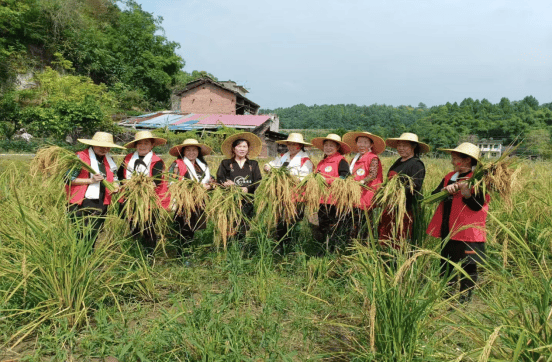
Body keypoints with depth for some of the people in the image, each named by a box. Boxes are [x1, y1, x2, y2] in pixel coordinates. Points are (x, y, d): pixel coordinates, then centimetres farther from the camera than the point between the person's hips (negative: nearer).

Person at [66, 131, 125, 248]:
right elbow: (69, 179, -9)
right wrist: (90, 180, -17)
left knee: (93, 235, 11)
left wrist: (115, 186, 2)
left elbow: (114, 177, 25)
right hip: (81, 203, -5)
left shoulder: (109, 160, 13)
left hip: (101, 204, 5)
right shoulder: (81, 157, -5)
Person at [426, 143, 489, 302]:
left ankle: (464, 298, 17)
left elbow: (477, 206, -17)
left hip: (467, 231, -7)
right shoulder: (450, 177, 12)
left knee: (467, 267, 3)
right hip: (448, 231, 7)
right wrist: (446, 189, -17)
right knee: (446, 265, 16)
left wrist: (465, 191, -32)